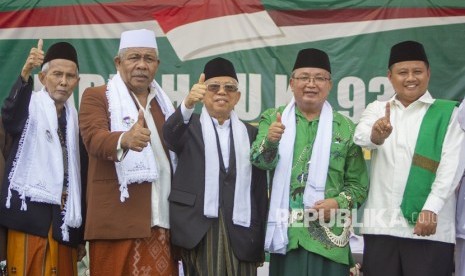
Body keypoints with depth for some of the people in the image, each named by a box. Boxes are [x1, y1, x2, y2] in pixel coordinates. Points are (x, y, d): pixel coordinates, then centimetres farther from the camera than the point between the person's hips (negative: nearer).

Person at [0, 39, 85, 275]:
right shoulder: (31, 105, -1)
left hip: (63, 219, 5)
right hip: (30, 213, -5)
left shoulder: (74, 116, 14)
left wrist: (80, 234, 15)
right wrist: (25, 74, -44)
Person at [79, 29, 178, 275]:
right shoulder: (96, 96, 2)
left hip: (163, 221, 5)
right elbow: (93, 137, -17)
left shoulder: (163, 102, 20)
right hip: (117, 221, -5)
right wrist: (124, 139, -36)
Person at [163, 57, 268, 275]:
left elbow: (259, 190, 12)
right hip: (199, 229, -2)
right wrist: (188, 104, -37)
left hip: (240, 232, 2)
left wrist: (260, 239, 7)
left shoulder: (250, 133, 14)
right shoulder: (189, 126, 7)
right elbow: (170, 135, -18)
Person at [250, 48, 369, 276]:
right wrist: (270, 140, -28)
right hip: (285, 232, 0)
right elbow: (261, 161, -8)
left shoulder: (346, 128, 6)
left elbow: (358, 184, 8)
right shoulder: (273, 119, 8)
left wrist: (340, 202, -11)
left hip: (328, 234, 0)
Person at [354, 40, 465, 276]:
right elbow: (361, 137, -8)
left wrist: (431, 208, -18)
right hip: (381, 224, 3)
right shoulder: (377, 109, 13)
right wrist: (376, 135, -32)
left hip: (429, 227, -2)